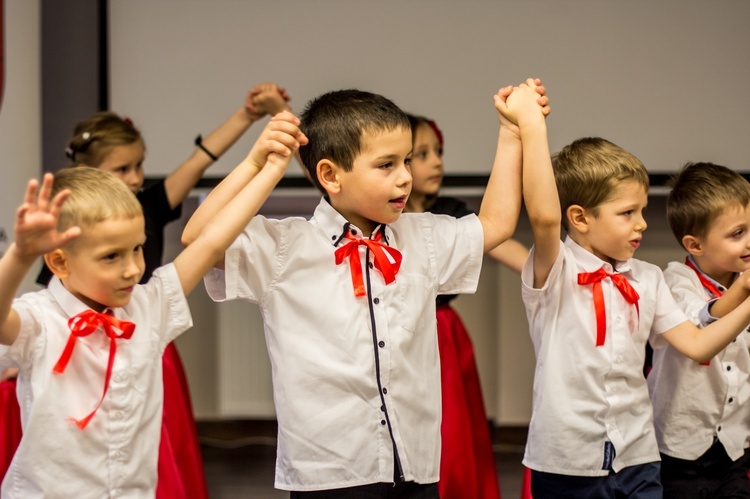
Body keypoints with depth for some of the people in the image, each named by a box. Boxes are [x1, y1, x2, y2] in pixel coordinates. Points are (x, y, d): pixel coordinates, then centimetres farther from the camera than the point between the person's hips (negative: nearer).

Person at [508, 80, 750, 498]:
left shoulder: (647, 280, 9)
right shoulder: (554, 274, -9)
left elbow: (696, 344, 6)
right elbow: (544, 216, -28)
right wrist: (532, 126, -29)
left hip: (636, 461, 4)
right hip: (567, 465, -4)